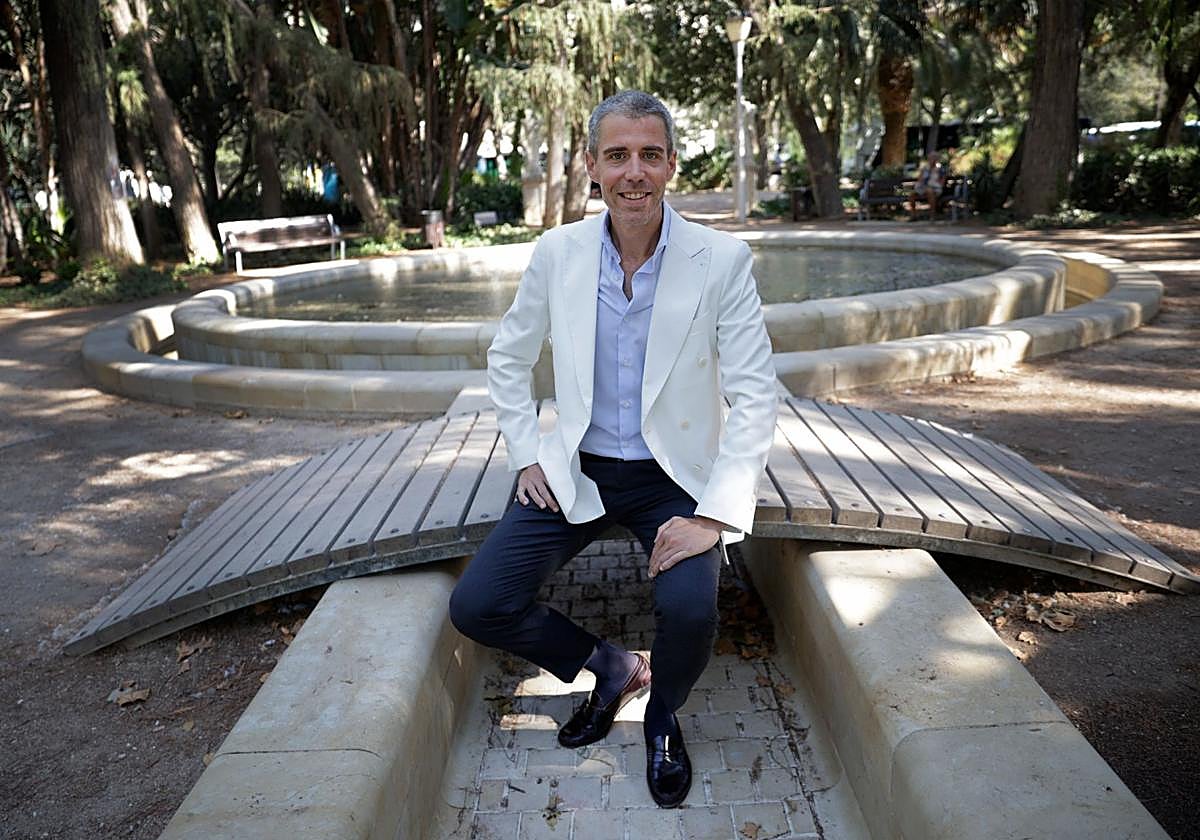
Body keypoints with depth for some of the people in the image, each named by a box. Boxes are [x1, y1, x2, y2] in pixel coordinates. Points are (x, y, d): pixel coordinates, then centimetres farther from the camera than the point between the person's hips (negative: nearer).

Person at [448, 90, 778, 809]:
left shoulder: (722, 259, -12)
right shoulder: (557, 252, -3)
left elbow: (755, 396, -13)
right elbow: (508, 357, 11)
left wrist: (713, 514, -22)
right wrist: (527, 456, 2)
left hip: (674, 474, -2)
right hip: (577, 471, 3)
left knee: (689, 610, -29)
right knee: (477, 607, -10)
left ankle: (663, 715, 10)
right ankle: (610, 667, 18)